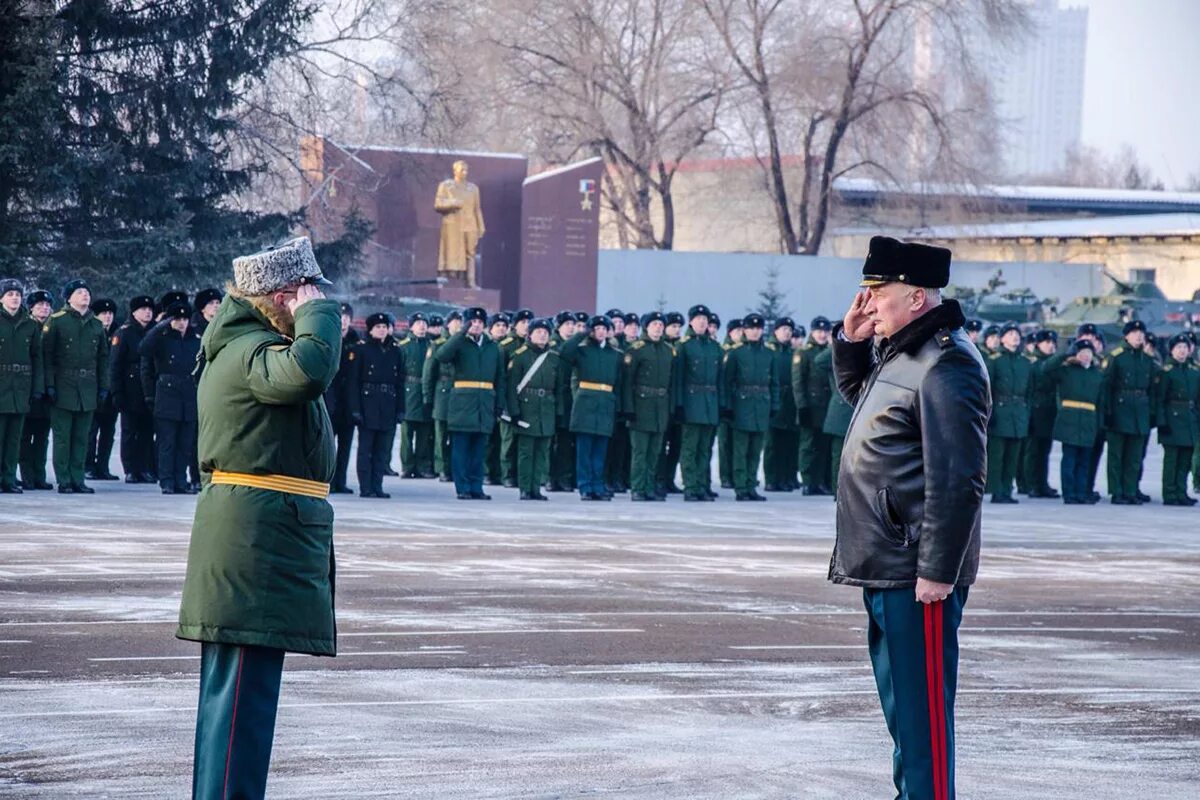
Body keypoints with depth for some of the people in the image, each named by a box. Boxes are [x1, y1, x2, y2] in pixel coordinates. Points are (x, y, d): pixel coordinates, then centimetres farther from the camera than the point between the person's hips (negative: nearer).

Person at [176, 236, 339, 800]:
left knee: (235, 686, 16)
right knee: (244, 685, -12)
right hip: (260, 536, -11)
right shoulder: (254, 352, -15)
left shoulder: (238, 347, 19)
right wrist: (318, 311, -22)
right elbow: (307, 371, -36)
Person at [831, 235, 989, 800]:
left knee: (922, 703, -7)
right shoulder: (897, 351, 13)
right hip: (884, 564, 11)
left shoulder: (947, 365, -18)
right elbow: (855, 392, 35)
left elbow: (957, 480, -22)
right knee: (899, 695, 19)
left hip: (917, 570, -11)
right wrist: (851, 342, 15)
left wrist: (937, 570, -23)